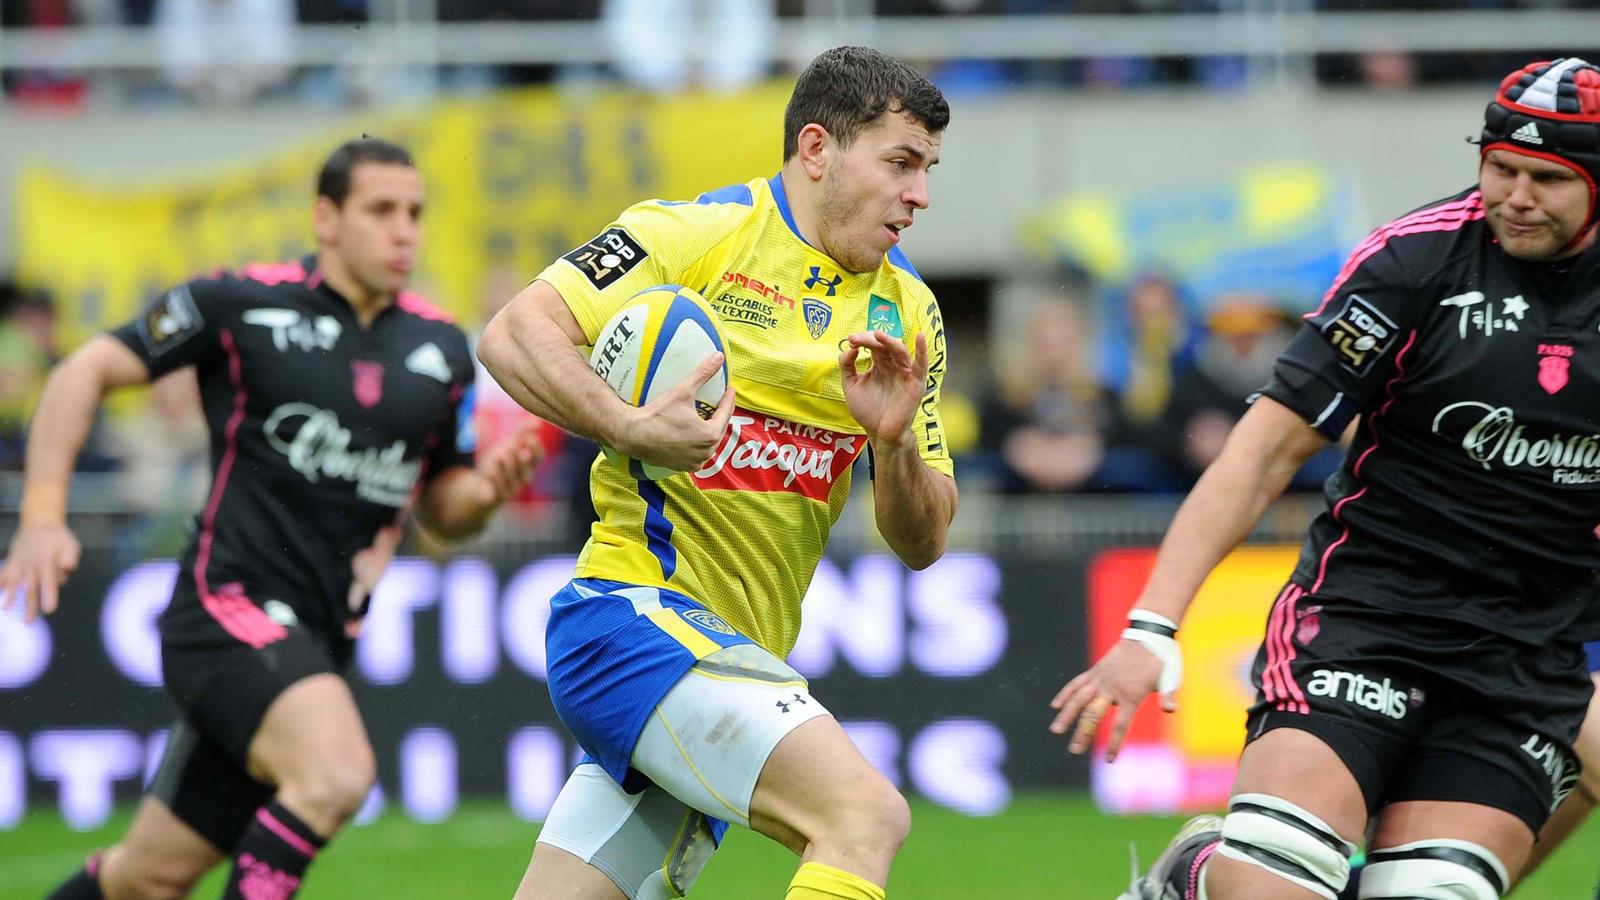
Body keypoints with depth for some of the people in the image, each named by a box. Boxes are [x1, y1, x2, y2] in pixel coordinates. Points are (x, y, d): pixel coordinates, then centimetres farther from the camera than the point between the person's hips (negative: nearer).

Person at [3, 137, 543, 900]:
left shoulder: (441, 350, 10)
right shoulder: (242, 304, -4)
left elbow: (441, 508, 20)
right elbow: (86, 371, 0)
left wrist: (483, 489, -4)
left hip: (316, 646, 6)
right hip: (228, 602, -6)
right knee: (338, 771, -32)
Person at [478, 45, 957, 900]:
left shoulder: (907, 313, 14)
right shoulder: (704, 232, -5)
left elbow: (921, 542, 13)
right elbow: (514, 332, -11)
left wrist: (894, 442, -8)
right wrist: (633, 428, -26)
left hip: (729, 655, 8)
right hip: (636, 606, -7)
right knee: (865, 813, -24)